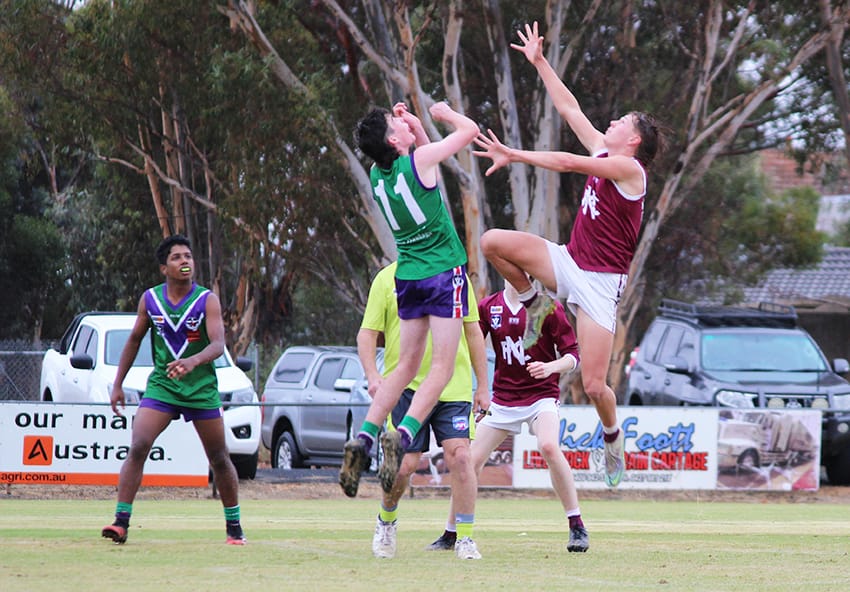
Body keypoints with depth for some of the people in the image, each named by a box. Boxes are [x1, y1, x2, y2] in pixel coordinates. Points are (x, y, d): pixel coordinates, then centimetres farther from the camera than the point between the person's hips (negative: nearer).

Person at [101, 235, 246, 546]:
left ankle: (234, 526, 20)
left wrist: (193, 361, -38)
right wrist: (118, 384, 12)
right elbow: (134, 339, 13)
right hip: (160, 385, 1)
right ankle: (121, 522, -18)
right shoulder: (150, 299, 0)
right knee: (137, 447, -16)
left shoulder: (207, 300, -8)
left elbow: (218, 344, -18)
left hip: (201, 388, -1)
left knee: (219, 459, 5)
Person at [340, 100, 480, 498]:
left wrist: (415, 123, 16)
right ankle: (402, 436, -23)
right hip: (444, 271, -6)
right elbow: (470, 129, 0)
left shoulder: (377, 175, 5)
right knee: (442, 367, -6)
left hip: (408, 276, 6)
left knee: (407, 365, 12)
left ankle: (363, 439, 0)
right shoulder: (418, 162, -13)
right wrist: (443, 113, 16)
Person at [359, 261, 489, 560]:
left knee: (460, 457, -11)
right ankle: (386, 521, 25)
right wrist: (372, 375, -13)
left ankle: (465, 539, -1)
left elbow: (473, 333, 15)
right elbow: (367, 333, 3)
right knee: (405, 464, -5)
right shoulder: (386, 279, 3)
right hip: (405, 387, -2)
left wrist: (482, 387, 13)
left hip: (454, 387, 2)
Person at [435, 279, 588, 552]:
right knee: (471, 460, -2)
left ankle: (577, 527, -22)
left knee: (549, 446, -30)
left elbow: (572, 355, -5)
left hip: (541, 394, -4)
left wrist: (552, 367, -25)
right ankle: (451, 534, 15)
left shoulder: (549, 307, -6)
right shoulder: (488, 307, 3)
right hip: (503, 396, 4)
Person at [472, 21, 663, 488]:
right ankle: (535, 302, 10)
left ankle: (612, 436, 20)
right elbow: (568, 108, 17)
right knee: (493, 242, -14)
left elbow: (567, 163, -22)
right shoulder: (602, 153, 10)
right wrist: (539, 62, 17)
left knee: (594, 386, -12)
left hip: (601, 280, -7)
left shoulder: (630, 169, -13)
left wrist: (514, 155, -23)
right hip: (568, 262, 7)